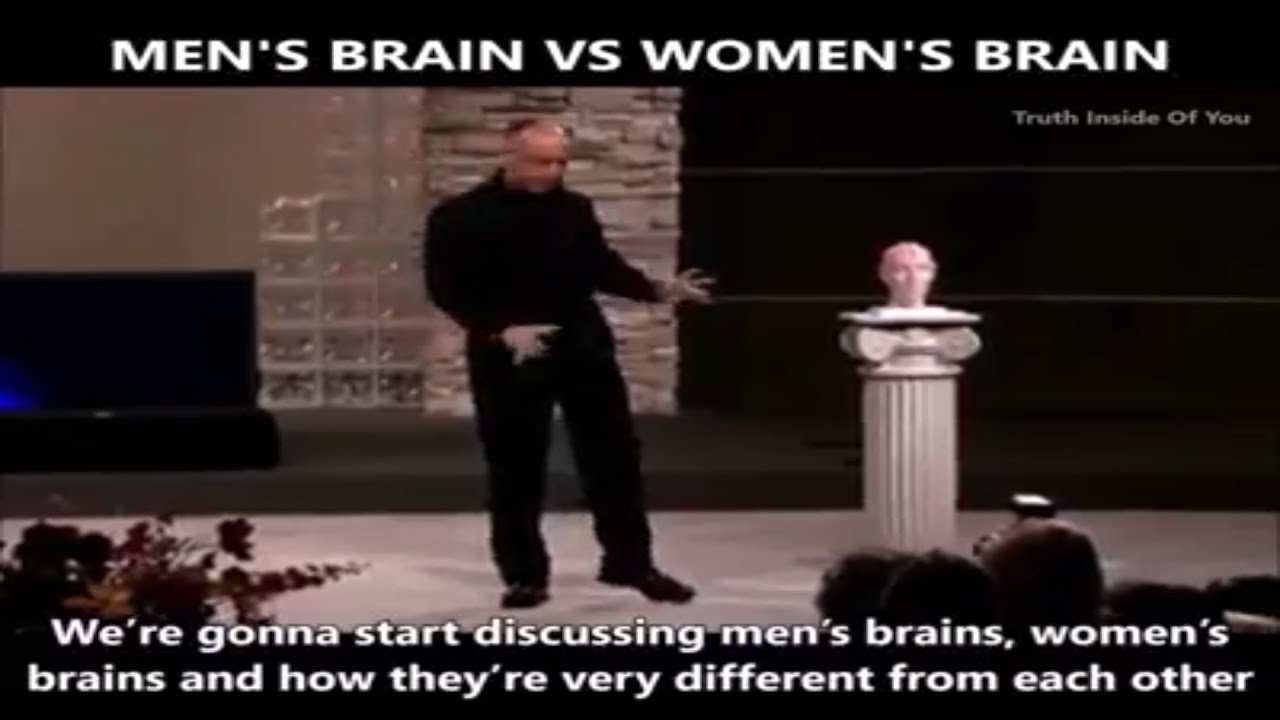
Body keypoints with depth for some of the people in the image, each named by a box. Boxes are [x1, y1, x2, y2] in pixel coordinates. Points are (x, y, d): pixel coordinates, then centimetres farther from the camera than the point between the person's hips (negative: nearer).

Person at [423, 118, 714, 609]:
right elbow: (447, 289, -11)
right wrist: (501, 330, -23)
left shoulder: (575, 209, 5)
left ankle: (630, 562, 20)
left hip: (584, 347, 4)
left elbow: (601, 267, 13)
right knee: (515, 468, 3)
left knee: (615, 456, 7)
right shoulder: (460, 216, -9)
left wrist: (657, 291, -2)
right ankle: (524, 575, 16)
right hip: (508, 357, -4)